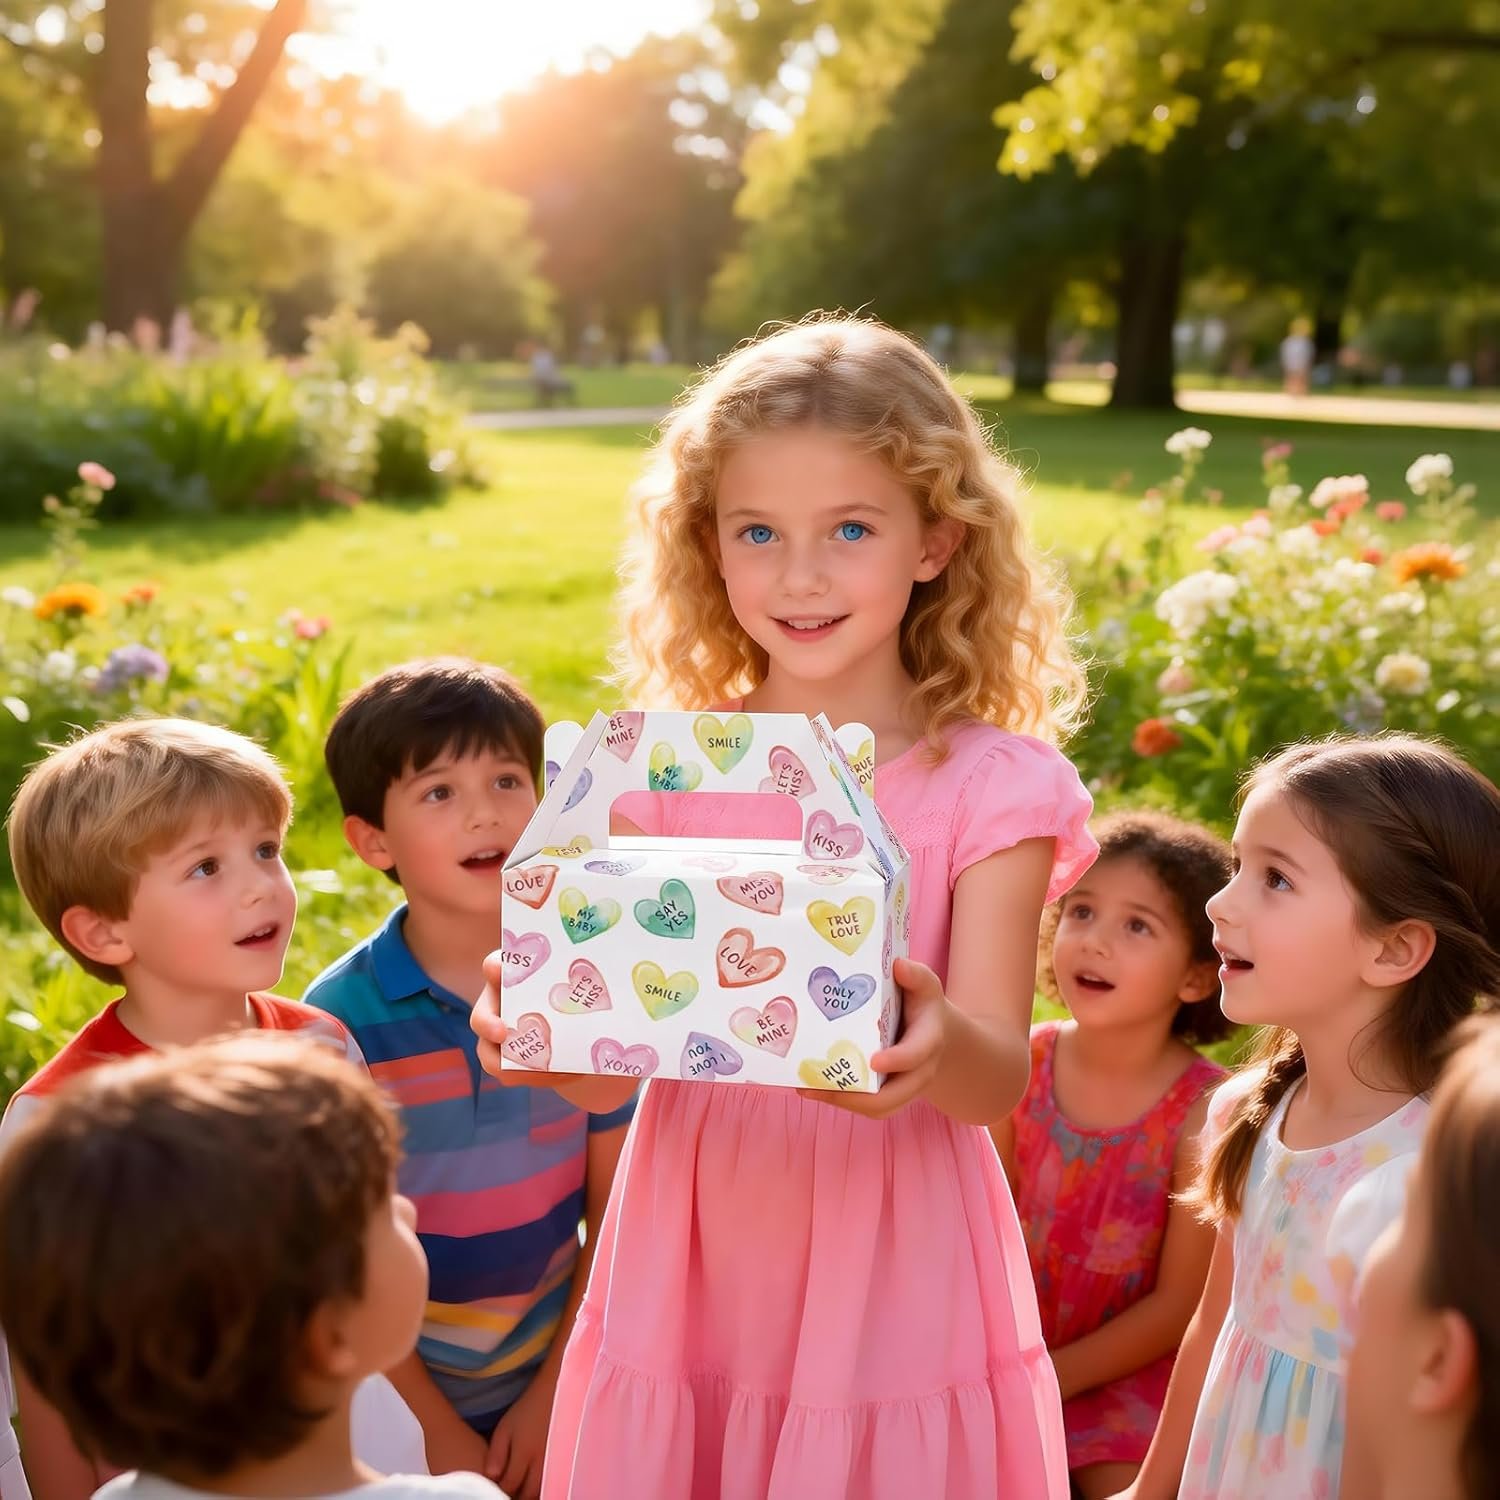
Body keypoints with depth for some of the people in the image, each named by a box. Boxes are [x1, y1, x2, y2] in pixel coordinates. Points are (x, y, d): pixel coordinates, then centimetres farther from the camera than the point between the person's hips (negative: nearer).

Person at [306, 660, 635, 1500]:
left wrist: (551, 1399, -6)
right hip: (399, 1399, -2)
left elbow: (615, 1215, -4)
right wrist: (437, 1432, -10)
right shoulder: (338, 1024, -16)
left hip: (552, 1382, 2)